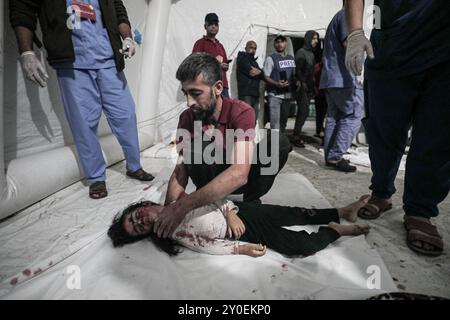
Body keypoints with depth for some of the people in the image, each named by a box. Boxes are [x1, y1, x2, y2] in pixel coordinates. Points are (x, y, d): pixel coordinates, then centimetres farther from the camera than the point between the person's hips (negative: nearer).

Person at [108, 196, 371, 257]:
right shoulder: (174, 232, -8)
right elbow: (206, 245, -10)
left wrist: (230, 214, -13)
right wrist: (242, 249, -15)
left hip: (240, 211, 4)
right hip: (247, 232, -4)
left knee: (297, 213, 8)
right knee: (303, 246, -15)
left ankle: (344, 211, 27)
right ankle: (337, 230, 10)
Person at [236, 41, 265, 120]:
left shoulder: (254, 61, 26)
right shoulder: (242, 59, 2)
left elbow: (263, 76, 16)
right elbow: (252, 73, -12)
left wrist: (256, 71, 0)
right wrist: (260, 71, 6)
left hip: (255, 94, 8)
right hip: (245, 94, -8)